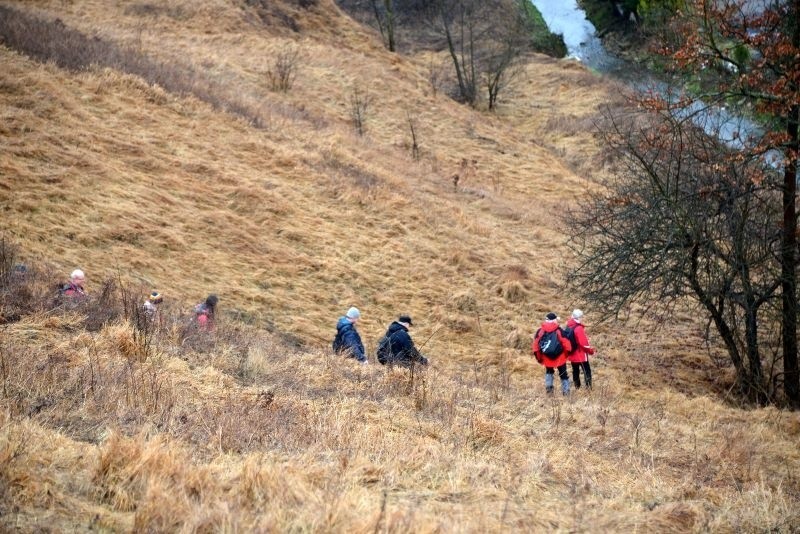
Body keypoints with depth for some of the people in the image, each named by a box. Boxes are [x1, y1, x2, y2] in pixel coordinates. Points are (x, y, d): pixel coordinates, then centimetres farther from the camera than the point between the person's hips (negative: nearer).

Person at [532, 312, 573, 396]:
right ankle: (566, 391, 9)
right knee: (563, 375, 12)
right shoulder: (559, 330, -12)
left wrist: (538, 357, 10)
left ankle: (548, 388, 9)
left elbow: (536, 345, -2)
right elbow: (566, 342, -12)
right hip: (560, 357, -2)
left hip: (547, 358, 2)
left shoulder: (540, 331, -3)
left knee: (549, 372, 26)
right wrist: (568, 352, 7)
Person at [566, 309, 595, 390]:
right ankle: (588, 387, -8)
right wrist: (591, 350, -8)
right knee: (587, 371, -2)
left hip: (572, 354, 8)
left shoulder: (569, 327, 3)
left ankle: (577, 387, 20)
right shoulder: (579, 328, -22)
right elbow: (584, 343, -21)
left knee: (575, 371, 15)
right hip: (581, 354, -8)